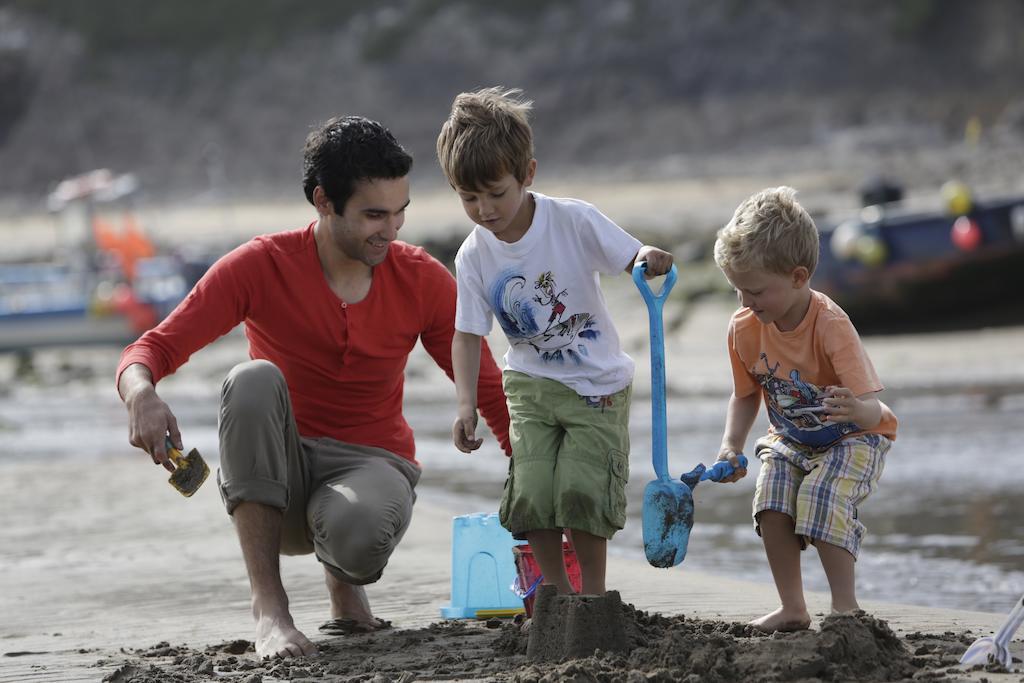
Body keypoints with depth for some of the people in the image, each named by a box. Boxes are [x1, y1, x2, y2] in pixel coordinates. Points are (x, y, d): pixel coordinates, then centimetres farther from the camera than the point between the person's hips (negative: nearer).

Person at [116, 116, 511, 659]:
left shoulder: (423, 281, -3)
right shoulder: (262, 266, -9)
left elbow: (490, 391, 3)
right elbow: (154, 349, -14)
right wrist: (142, 395, -38)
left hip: (370, 465, 0)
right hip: (273, 475, 0)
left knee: (360, 531, -38)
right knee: (254, 379, -32)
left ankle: (343, 579, 5)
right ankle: (269, 606, -28)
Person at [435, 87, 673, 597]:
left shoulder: (573, 221, -15)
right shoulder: (474, 257, -7)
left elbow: (633, 257, -11)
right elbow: (467, 335, -1)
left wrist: (651, 260, -37)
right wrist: (466, 403, -14)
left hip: (598, 383, -3)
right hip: (532, 384, 3)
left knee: (580, 488, -16)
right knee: (531, 490, -13)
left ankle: (593, 593, 5)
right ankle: (557, 594, 9)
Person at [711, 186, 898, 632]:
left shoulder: (831, 326, -30)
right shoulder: (744, 328, -12)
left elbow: (872, 410, -35)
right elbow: (745, 396, 5)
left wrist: (855, 410, -59)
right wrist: (731, 446, -11)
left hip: (855, 439, -5)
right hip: (791, 440, 5)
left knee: (821, 495, -29)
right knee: (772, 501, -19)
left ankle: (845, 606, -16)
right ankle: (793, 609, -6)